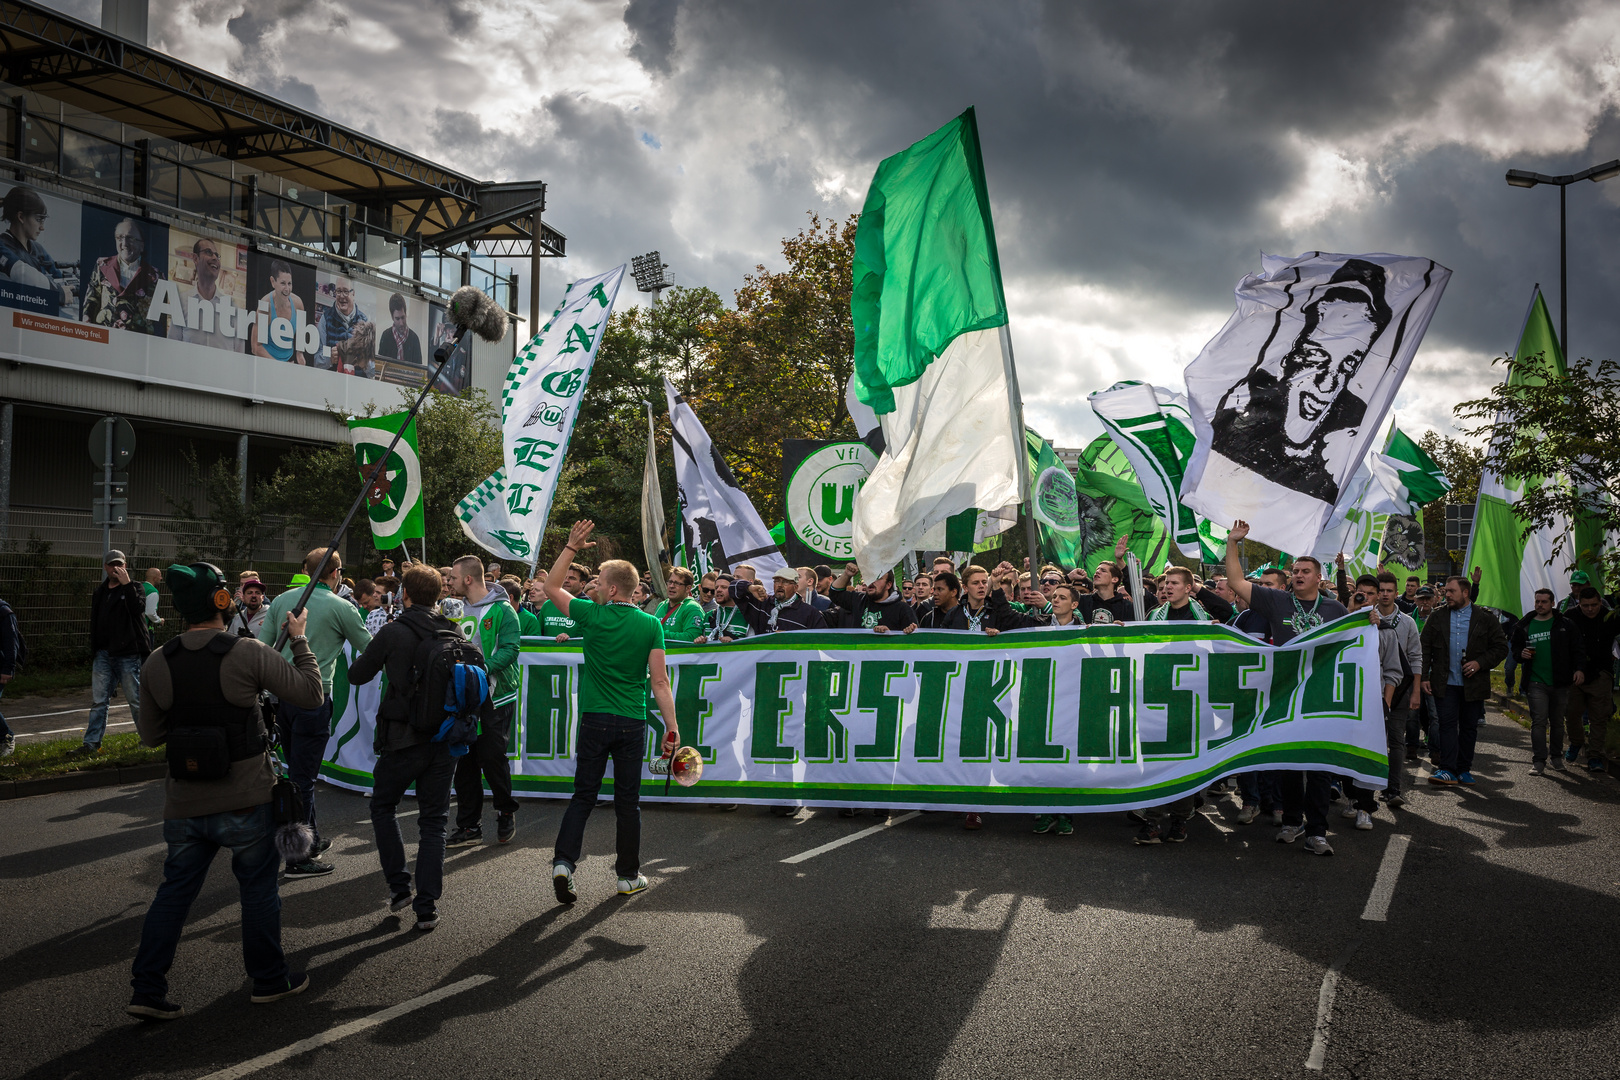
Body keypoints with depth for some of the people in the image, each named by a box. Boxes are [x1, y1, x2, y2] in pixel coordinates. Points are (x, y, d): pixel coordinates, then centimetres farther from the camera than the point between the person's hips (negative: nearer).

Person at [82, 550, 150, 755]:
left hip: (128, 655, -5)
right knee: (98, 701, 4)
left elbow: (138, 609, -21)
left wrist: (126, 584, -23)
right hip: (103, 654, 5)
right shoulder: (100, 592, 15)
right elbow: (95, 624, 20)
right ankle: (92, 743, 7)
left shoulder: (133, 588, 0)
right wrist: (94, 652, 17)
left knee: (136, 700, 2)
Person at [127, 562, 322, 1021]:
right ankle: (269, 979, 25)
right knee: (258, 887, 12)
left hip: (184, 803, 4)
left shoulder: (156, 664, -2)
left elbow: (150, 735, 8)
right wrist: (299, 640, 3)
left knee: (175, 889, 16)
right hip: (245, 800, -3)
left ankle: (147, 990, 18)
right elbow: (311, 694, -8)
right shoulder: (249, 654, -16)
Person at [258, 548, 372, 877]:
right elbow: (368, 648, 5)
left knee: (298, 771, 19)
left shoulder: (281, 600, 8)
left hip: (280, 694, 6)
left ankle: (312, 839, 32)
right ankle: (298, 858, 4)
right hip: (313, 696, -6)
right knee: (303, 778, 0)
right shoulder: (341, 608, -6)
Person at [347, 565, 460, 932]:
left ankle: (399, 887, 17)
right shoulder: (453, 632, 0)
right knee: (433, 821, 10)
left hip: (405, 739, -3)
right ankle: (427, 907, 7)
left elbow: (357, 675, 0)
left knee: (382, 806, 21)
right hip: (446, 737, 3)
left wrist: (380, 657, 18)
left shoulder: (393, 633, -10)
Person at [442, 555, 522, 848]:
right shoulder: (457, 609, 13)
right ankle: (469, 826, 15)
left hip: (495, 697, -6)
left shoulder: (502, 610, -8)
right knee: (465, 762, 6)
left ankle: (506, 812, 18)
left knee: (492, 758, -6)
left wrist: (481, 669, -29)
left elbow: (510, 648, -17)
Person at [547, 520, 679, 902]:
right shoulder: (650, 625, -3)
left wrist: (572, 547, 14)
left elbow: (552, 586, 12)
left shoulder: (592, 616, -4)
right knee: (628, 801, 9)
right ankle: (629, 876, 16)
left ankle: (563, 861, -5)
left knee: (583, 796, 9)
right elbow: (659, 681, -6)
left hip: (595, 720, 0)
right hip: (632, 723, 0)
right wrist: (672, 727, -2)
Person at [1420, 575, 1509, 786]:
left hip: (1473, 684, 0)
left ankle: (1464, 769, 17)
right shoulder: (1437, 617, 7)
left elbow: (1501, 648, 4)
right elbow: (1425, 648, 6)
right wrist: (1424, 676, -1)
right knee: (1447, 724, -6)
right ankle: (1447, 770, -7)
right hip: (1445, 683, 0)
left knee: (1469, 727, 7)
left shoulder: (1485, 618, 3)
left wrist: (1480, 663, -11)